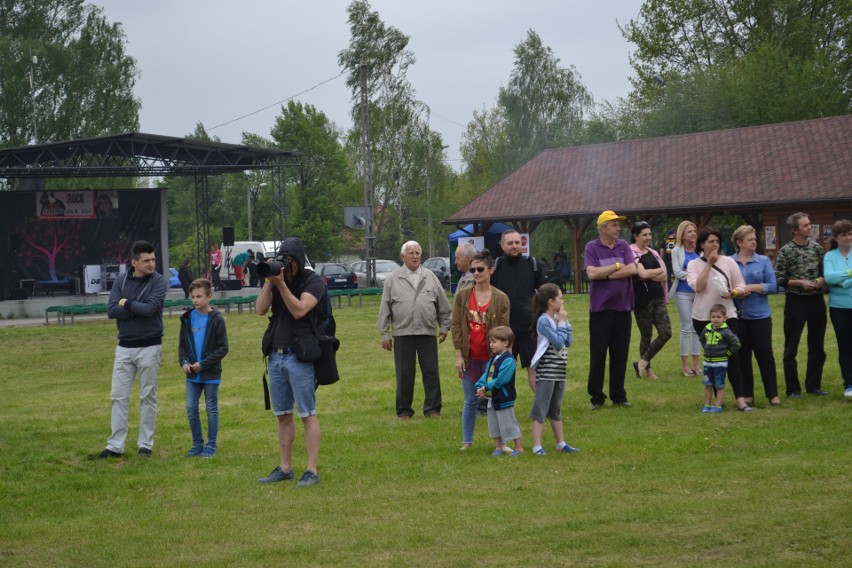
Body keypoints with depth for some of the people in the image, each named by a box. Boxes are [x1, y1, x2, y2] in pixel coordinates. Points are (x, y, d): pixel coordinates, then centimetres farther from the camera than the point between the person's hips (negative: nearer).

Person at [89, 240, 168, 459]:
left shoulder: (159, 281, -6)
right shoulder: (121, 281, 3)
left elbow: (151, 308, -21)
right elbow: (111, 311, -7)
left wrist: (126, 304, -9)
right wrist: (138, 309, -16)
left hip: (150, 347, -3)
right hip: (124, 347, 3)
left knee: (148, 397, 5)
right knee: (118, 397, 3)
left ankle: (145, 445, 14)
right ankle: (115, 446, 8)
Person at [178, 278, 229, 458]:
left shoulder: (216, 320, -9)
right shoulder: (188, 318, 4)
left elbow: (223, 348, -10)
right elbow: (182, 344, 12)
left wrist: (203, 364, -16)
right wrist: (184, 362, -6)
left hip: (210, 374, -4)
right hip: (192, 375, 4)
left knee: (211, 409, 5)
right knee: (191, 409, 5)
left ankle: (211, 446, 14)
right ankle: (197, 444, 18)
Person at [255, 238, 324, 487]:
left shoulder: (313, 281, -5)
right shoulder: (276, 278, 11)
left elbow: (299, 310, -20)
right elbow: (260, 309, -2)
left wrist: (281, 284, -23)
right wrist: (269, 282, -11)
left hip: (300, 356, -6)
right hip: (276, 356, 6)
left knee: (307, 415, -4)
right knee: (283, 415, 11)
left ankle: (311, 471, -2)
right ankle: (284, 468, 18)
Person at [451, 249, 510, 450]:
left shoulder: (501, 298, -2)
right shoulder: (462, 296, 2)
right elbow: (456, 326, 2)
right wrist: (458, 355, -4)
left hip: (491, 356, -1)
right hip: (469, 357, 1)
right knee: (471, 401, 7)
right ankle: (467, 441, 17)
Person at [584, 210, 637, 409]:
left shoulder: (623, 246, 7)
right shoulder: (592, 247, -2)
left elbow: (632, 269, -7)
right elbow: (592, 273, -15)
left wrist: (606, 274, -11)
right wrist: (617, 266, -7)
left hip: (622, 307, 3)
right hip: (600, 309, -3)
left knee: (620, 354, 7)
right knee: (597, 355, 2)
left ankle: (618, 396, 16)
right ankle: (596, 397, 9)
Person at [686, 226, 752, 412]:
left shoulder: (728, 262, 4)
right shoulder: (694, 264, 1)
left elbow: (741, 287, 6)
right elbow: (698, 286, -16)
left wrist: (733, 293, -16)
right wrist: (709, 263, -13)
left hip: (727, 315, 0)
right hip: (702, 318, 0)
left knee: (732, 357, -9)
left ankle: (740, 400, -13)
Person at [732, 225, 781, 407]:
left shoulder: (763, 261, 3)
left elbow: (772, 286, -3)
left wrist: (752, 287, -13)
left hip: (760, 315, -1)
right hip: (737, 316, 1)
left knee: (765, 353, -2)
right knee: (742, 355, 7)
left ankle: (773, 394, 6)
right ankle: (747, 394, 16)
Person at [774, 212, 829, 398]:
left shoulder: (817, 248, 6)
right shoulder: (786, 251, -8)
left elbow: (824, 271, 15)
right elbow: (778, 279, -8)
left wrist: (822, 280, -6)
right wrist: (800, 283, -17)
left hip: (817, 300, 5)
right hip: (796, 301, -4)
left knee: (817, 347, 11)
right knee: (791, 348, 1)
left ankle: (813, 384, 22)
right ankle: (793, 389, 9)